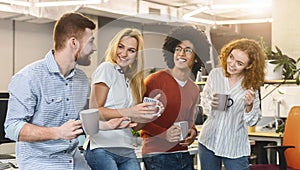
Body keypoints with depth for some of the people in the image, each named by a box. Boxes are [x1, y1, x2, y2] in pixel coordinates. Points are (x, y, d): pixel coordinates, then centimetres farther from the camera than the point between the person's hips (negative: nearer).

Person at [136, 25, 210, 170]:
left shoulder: (194, 90, 13)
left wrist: (192, 133, 3)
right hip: (157, 156, -6)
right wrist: (163, 134, -20)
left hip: (184, 155, 6)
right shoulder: (155, 80, -9)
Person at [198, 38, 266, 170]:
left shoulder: (251, 85, -7)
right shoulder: (215, 74, -3)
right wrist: (211, 104, -12)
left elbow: (252, 121, -3)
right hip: (208, 141, 2)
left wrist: (249, 106, -21)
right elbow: (203, 100, 9)